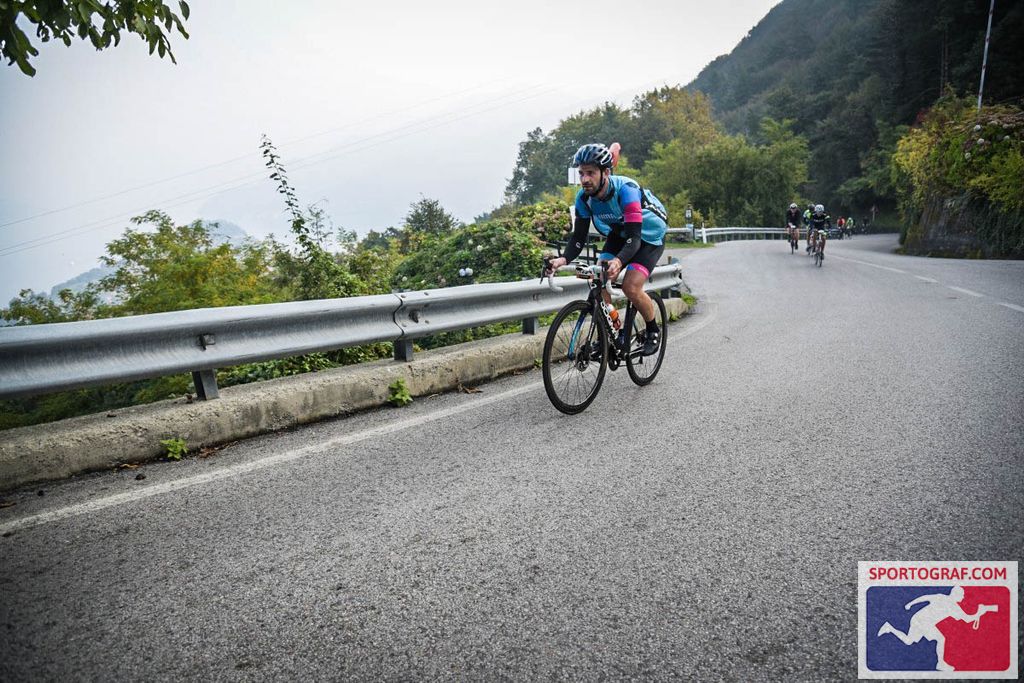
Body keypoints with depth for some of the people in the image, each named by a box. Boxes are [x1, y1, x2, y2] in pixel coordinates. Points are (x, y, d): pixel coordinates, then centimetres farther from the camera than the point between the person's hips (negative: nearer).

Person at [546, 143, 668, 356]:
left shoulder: (625, 190, -35)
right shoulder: (584, 197, -18)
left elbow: (634, 238, -42)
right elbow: (579, 237, -15)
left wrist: (618, 261, -62)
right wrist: (563, 259, -36)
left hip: (649, 237, -5)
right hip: (619, 235, 6)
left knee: (631, 287, -22)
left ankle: (653, 330, 5)